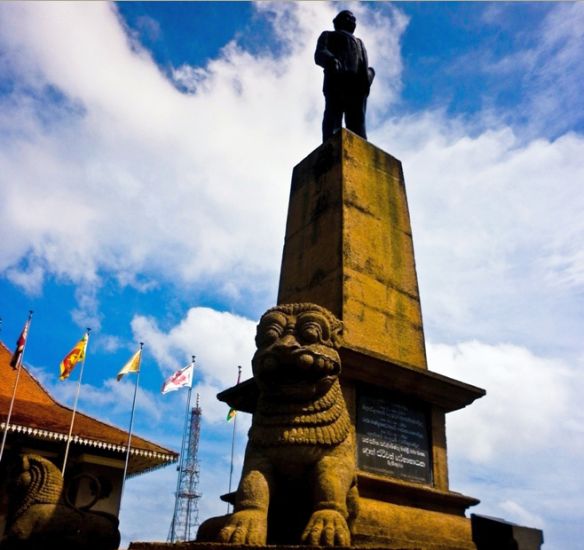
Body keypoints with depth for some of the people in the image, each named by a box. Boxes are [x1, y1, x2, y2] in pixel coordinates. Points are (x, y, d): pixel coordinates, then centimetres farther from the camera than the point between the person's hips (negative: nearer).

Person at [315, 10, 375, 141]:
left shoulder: (358, 42, 41)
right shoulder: (328, 36, 29)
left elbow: (364, 66, 26)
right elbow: (319, 54, 7)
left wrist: (369, 74, 0)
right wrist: (331, 60, -17)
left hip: (357, 85, 3)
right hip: (336, 81, -3)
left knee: (357, 124, -15)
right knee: (333, 117, -23)